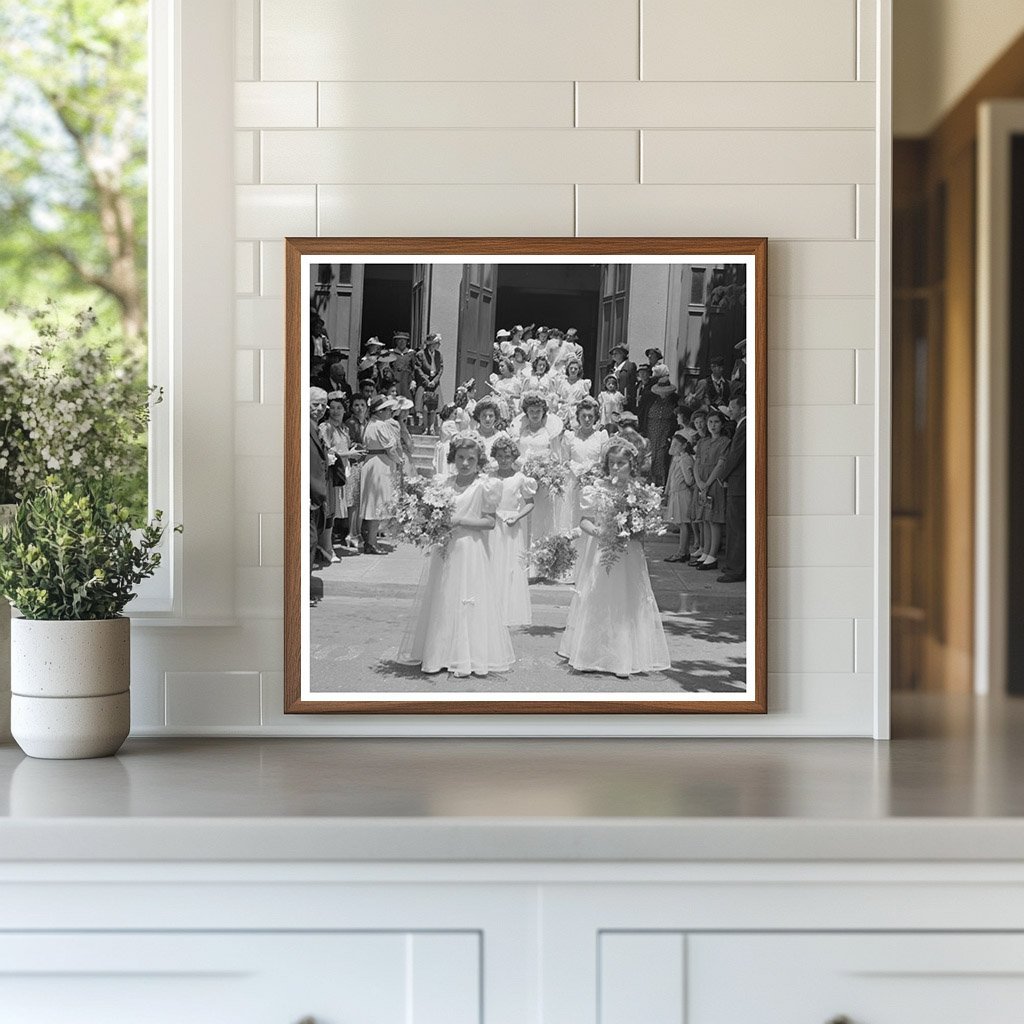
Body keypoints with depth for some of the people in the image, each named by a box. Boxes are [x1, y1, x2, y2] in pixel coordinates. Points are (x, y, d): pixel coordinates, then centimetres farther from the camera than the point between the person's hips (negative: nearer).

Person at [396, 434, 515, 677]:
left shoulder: (485, 486, -6)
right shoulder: (446, 483, 10)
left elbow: (489, 522, -10)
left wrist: (459, 521, -17)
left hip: (470, 550, -5)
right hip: (444, 549, 5)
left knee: (467, 601, -4)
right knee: (440, 600, 7)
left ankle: (468, 658, 1)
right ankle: (441, 654, 14)